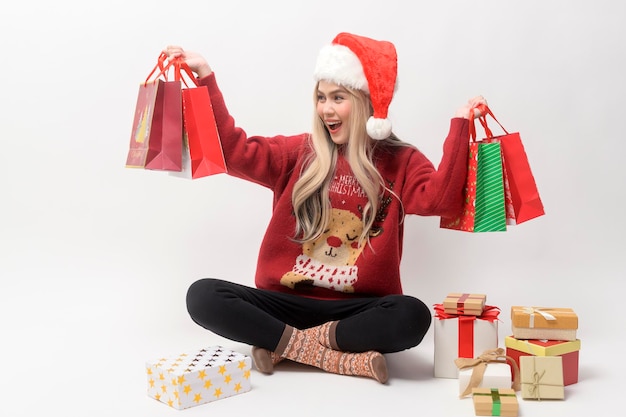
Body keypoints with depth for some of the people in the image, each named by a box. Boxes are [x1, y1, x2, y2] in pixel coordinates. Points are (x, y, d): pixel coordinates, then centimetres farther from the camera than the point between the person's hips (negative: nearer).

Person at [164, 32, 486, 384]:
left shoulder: (400, 162, 2)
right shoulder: (299, 153, 8)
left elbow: (441, 199, -16)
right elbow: (235, 152, -1)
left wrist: (459, 126, -21)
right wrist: (205, 75, -5)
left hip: (357, 308, -2)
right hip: (288, 301, 3)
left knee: (413, 316, -34)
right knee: (202, 296, -21)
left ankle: (289, 346, -15)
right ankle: (345, 357, -20)